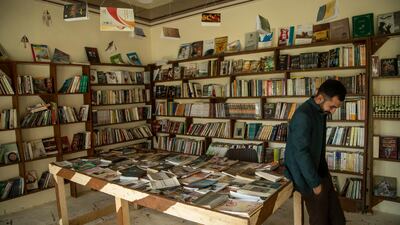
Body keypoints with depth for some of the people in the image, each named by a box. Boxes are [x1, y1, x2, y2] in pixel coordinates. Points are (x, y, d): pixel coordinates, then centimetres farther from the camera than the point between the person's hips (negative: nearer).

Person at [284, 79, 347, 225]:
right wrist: (315, 183, -18)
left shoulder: (320, 111, 5)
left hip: (321, 172, 9)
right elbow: (301, 153, -25)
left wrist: (321, 176, 16)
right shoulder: (303, 115, -25)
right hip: (309, 177, -9)